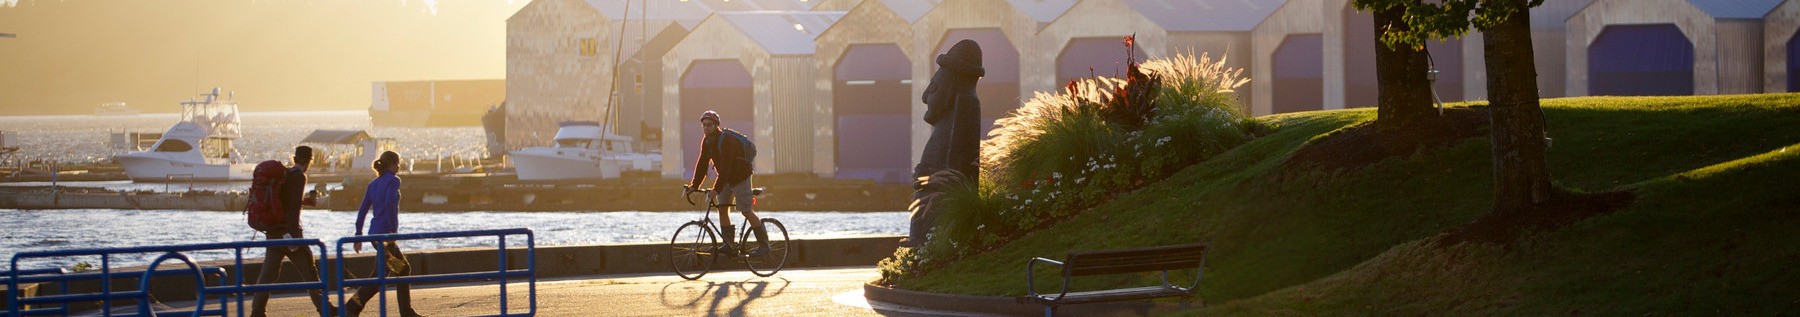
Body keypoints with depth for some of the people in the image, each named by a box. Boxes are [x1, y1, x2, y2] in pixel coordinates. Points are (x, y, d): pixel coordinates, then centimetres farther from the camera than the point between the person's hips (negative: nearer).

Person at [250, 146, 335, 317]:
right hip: (288, 231, -7)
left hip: (273, 232, 7)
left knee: (268, 272, 6)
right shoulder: (299, 177, -10)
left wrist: (306, 200, 37)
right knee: (309, 271, 1)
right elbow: (294, 207, -19)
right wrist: (295, 235, -21)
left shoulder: (283, 174, 14)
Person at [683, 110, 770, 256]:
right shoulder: (707, 141, 0)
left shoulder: (727, 139, -26)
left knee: (746, 211, -10)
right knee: (722, 209, 3)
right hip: (727, 178, 8)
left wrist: (717, 188, -39)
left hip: (740, 177, -8)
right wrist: (694, 185, -10)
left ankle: (764, 245, -4)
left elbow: (726, 166, -33)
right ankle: (728, 244, 7)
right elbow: (702, 164, 0)